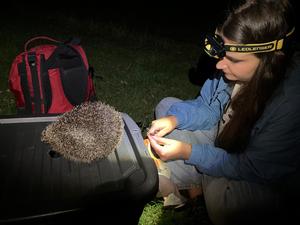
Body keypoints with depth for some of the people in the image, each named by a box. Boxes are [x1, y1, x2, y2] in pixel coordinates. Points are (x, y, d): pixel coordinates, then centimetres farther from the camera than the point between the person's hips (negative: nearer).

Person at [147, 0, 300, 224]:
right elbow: (207, 108, -2)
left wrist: (189, 152, -29)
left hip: (269, 182, -6)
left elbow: (254, 170, -27)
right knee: (167, 106, 2)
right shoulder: (236, 66, -18)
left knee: (220, 192, -39)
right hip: (223, 142, 6)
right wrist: (174, 119, -20)